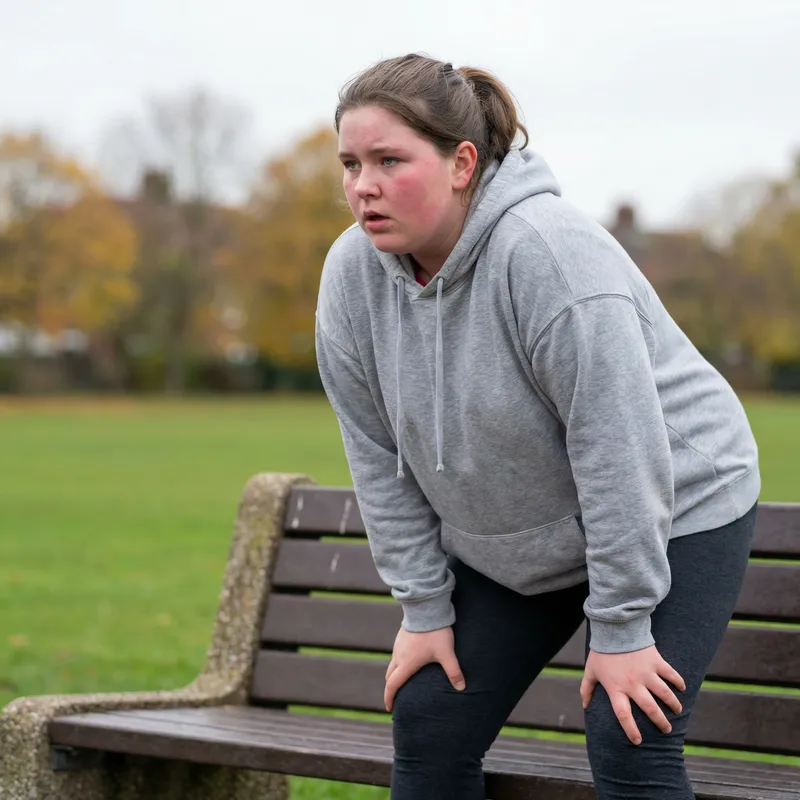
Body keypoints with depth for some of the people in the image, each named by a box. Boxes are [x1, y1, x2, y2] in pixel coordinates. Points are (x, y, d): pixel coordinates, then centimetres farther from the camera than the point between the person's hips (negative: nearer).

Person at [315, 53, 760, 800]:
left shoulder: (548, 251, -31)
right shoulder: (352, 273, -11)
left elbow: (619, 445, -29)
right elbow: (380, 459, -3)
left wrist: (620, 627, -25)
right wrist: (424, 609, -3)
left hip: (670, 510, -6)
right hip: (508, 544, 7)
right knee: (427, 726, 4)